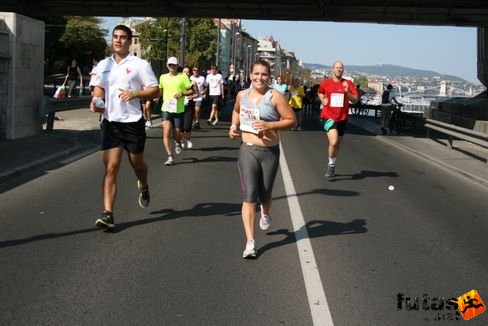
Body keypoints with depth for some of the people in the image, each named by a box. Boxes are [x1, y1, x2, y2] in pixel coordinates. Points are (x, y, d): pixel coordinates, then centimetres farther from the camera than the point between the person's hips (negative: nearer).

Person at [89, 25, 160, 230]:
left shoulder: (140, 65, -3)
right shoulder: (103, 65, 10)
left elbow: (155, 91, -4)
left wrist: (135, 94, -21)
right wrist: (96, 100, 1)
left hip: (132, 122, -2)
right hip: (110, 122, 2)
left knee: (137, 163, 15)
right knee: (110, 167, -6)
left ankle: (143, 188, 49)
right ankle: (108, 214, -9)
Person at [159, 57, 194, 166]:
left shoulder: (183, 76, 1)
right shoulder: (163, 77, 10)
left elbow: (191, 91, 0)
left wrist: (182, 93, -16)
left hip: (179, 110, -1)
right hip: (166, 109, 1)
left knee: (177, 133, 6)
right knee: (166, 132, -14)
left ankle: (178, 143, 44)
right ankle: (170, 157, -10)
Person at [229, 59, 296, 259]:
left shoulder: (275, 96, -10)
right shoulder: (242, 95, 4)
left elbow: (292, 121, -10)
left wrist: (269, 125, -22)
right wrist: (234, 126, 8)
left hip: (270, 152, -1)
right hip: (247, 150, 2)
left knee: (264, 195, 14)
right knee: (249, 196, -9)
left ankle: (265, 214, 52)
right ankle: (250, 242, -7)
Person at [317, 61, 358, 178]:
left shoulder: (348, 83, 0)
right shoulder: (325, 83, 0)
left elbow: (355, 100, -3)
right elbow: (320, 92, 22)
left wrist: (347, 92, -19)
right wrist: (323, 100, 4)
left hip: (342, 118, 3)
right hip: (328, 116, -3)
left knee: (337, 143, 15)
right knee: (333, 142, -21)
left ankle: (333, 166, 34)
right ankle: (331, 164, 1)